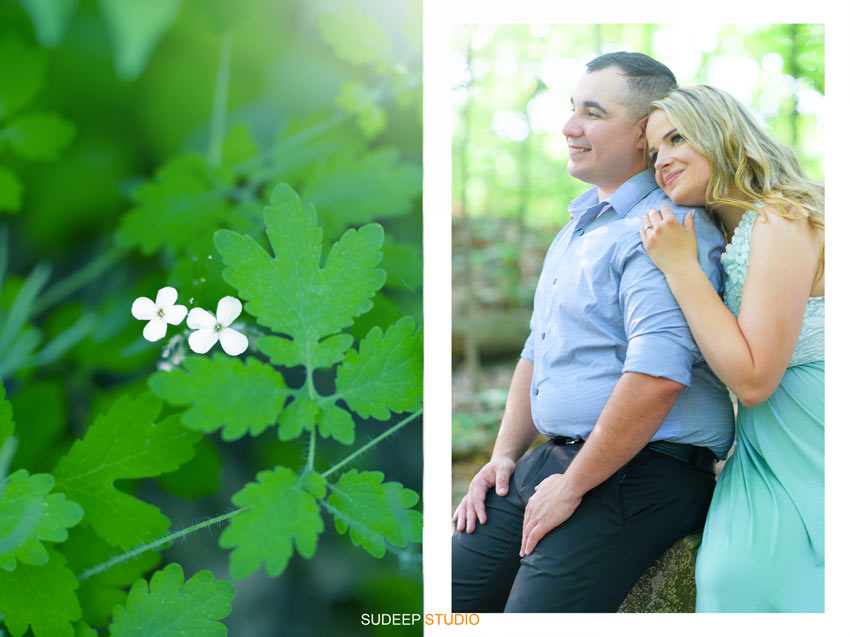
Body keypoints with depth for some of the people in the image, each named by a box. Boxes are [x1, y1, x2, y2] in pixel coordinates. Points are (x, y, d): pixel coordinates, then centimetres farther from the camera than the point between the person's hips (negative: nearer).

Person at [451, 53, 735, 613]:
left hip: (638, 478, -9)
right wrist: (505, 455, 15)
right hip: (555, 462, 9)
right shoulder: (579, 225, 19)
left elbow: (657, 375, -28)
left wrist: (571, 487, -20)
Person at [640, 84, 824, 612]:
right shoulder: (732, 240, 14)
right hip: (769, 462, 8)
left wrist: (681, 267, -15)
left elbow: (753, 379, -18)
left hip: (809, 467, -8)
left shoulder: (783, 221, -14)